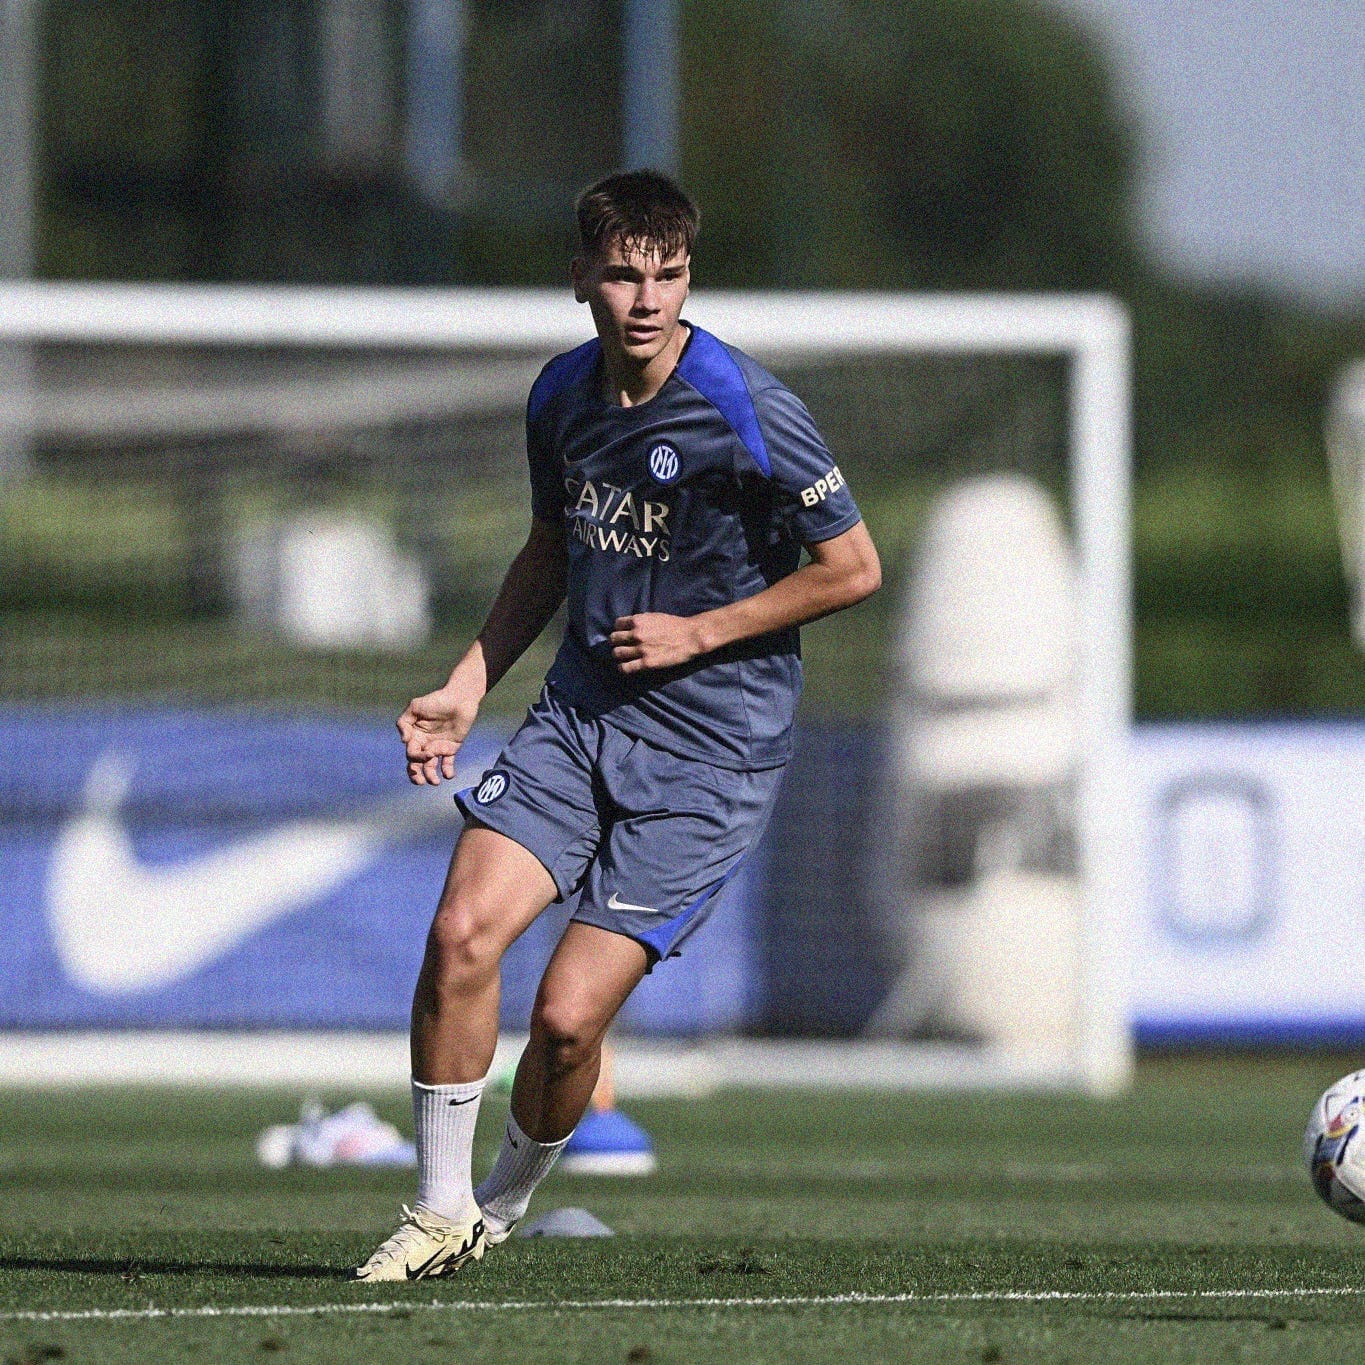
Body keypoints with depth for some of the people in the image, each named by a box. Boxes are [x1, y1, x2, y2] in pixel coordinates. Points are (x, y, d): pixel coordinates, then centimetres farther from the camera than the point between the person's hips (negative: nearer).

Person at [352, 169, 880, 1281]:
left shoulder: (747, 412, -15)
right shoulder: (561, 396, 4)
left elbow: (853, 569, -7)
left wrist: (699, 631, -10)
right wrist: (467, 687, 12)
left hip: (711, 748, -5)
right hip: (582, 714, 5)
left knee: (568, 1015, -11)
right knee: (463, 929, -17)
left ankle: (507, 1202, 20)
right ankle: (442, 1212, 0)